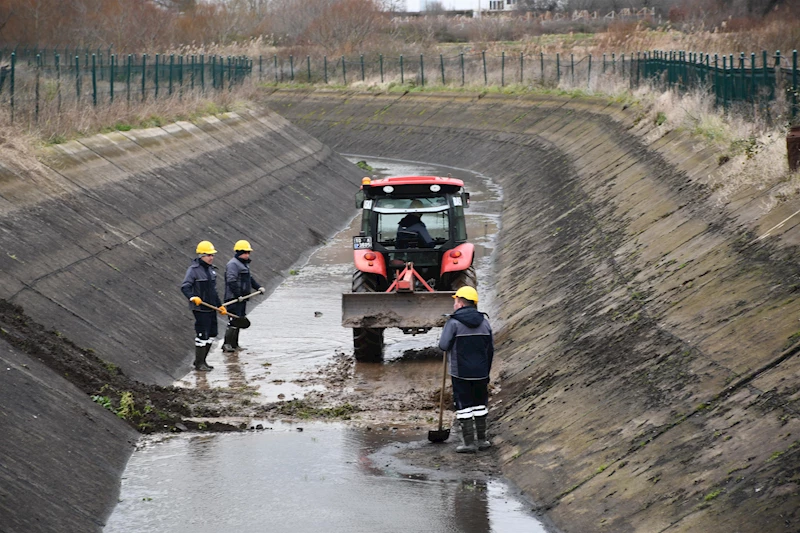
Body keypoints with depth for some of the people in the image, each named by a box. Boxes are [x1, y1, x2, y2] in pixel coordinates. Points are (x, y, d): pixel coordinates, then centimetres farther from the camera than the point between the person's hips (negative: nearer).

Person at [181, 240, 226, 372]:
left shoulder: (211, 269, 15)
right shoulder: (194, 269, -11)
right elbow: (185, 287, -20)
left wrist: (220, 306, 23)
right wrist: (192, 297, -37)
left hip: (211, 309, 9)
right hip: (200, 308, -9)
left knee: (212, 334, 12)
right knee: (202, 335, -6)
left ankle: (202, 360, 24)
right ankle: (199, 363, 4)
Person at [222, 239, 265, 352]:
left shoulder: (244, 264, 21)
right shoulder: (233, 264, -13)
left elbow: (249, 278, 30)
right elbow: (231, 281, -21)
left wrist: (258, 287, 16)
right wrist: (238, 295, -24)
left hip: (241, 298, 10)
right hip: (234, 298, -10)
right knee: (233, 321, -13)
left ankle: (234, 344, 20)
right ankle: (227, 344, -11)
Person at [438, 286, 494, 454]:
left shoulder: (454, 322, -11)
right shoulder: (484, 322, 6)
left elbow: (444, 345, -13)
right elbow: (491, 349, 11)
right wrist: (487, 372, 19)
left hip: (460, 373, -5)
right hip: (481, 373, 5)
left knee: (464, 406, 2)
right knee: (479, 404, 16)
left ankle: (469, 442, 1)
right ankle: (482, 440, 20)